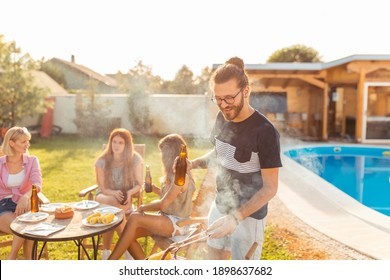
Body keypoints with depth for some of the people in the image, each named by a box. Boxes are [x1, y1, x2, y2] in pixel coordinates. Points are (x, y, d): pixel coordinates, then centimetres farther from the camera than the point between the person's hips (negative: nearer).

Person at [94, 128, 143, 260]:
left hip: (126, 197, 0)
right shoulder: (102, 161, -10)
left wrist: (129, 193, -28)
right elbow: (103, 188, -7)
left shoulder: (135, 159, -10)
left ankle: (106, 251, -15)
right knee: (113, 203, -35)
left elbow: (139, 185, -5)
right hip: (106, 195, 1)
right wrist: (115, 193, -30)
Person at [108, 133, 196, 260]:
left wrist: (142, 208, -7)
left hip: (177, 223, -8)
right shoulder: (174, 174, 12)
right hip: (167, 218, 9)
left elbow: (163, 204, -21)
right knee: (130, 235, -11)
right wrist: (154, 188, 6)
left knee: (134, 218, -23)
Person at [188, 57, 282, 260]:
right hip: (219, 206, 7)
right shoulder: (222, 118, -4)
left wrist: (236, 217, -30)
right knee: (215, 259, 23)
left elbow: (270, 188, -21)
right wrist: (193, 163, -5)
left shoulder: (264, 131, -25)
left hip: (248, 216, -6)